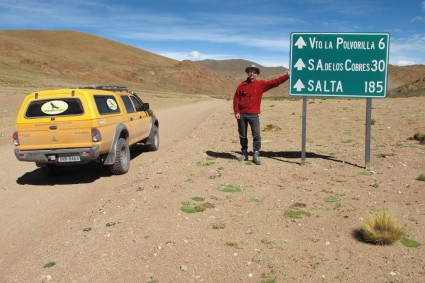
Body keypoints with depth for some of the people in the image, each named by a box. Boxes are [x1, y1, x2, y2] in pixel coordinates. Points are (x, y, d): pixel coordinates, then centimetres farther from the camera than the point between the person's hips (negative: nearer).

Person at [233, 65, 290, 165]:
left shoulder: (261, 84, 4)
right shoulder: (242, 85, 3)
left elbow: (274, 82, -1)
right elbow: (236, 98, 3)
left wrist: (286, 76, -9)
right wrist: (236, 112, -4)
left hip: (254, 115, -1)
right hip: (242, 114, 1)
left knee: (257, 135, -9)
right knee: (242, 135, 8)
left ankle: (256, 155, 0)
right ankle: (244, 154, 22)